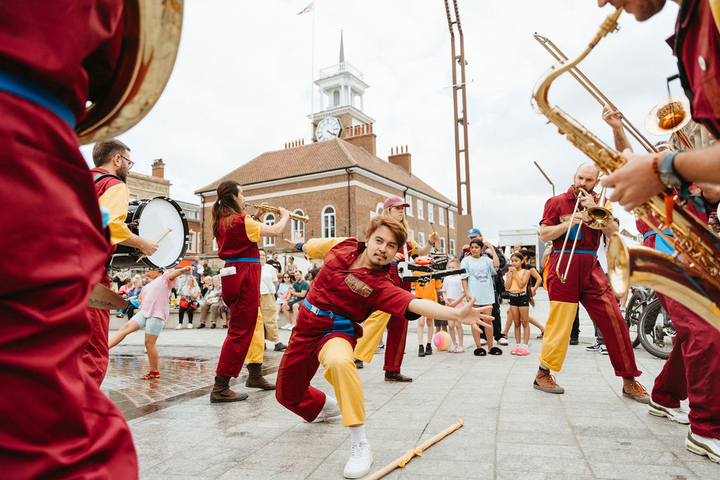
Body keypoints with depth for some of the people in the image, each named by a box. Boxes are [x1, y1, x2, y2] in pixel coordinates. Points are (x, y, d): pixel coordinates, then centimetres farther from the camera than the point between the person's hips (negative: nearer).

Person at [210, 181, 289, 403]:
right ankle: (220, 388, -1)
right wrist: (284, 215, 7)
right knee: (240, 330, -5)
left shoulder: (222, 221, 12)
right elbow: (275, 231, -12)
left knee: (255, 323, 20)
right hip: (244, 275, -10)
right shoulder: (241, 220, -14)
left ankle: (255, 375, 30)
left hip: (232, 273, 10)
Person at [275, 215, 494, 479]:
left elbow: (415, 304, -36)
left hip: (336, 331, -5)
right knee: (287, 395, 16)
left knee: (338, 362, -42)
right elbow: (316, 245, 15)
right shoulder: (343, 246, -7)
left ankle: (359, 444, -28)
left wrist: (455, 313, -50)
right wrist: (302, 244, 35)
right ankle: (325, 406, 51)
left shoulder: (380, 286, -21)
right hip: (304, 328, 5)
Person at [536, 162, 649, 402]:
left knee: (614, 320, -1)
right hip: (564, 266, -4)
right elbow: (544, 234, -2)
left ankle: (629, 382, 11)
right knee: (560, 323, -4)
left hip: (591, 268, 4)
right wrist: (569, 222, -14)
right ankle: (542, 375, 12)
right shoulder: (557, 202, 5)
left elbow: (612, 230, 2)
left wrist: (594, 209, -8)